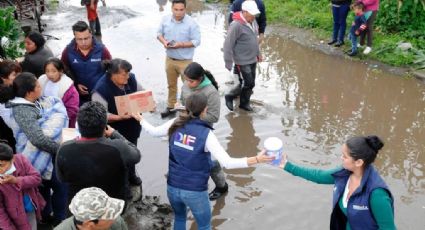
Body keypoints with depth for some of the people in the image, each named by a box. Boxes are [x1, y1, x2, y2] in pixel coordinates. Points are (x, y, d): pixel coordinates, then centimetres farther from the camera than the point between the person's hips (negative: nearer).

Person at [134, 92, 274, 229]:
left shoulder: (175, 124, -7)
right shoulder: (206, 134, -19)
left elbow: (153, 132, 11)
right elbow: (227, 163, -26)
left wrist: (140, 118, 30)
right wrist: (256, 160, -26)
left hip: (173, 187, 4)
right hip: (195, 191, -4)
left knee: (179, 218, 31)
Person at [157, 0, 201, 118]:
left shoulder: (191, 23, -18)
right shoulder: (165, 19, -3)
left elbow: (196, 41, -16)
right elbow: (159, 33, 8)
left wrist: (181, 44, -28)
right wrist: (164, 42, -14)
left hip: (185, 61, -4)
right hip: (170, 59, 5)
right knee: (171, 84, 20)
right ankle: (170, 107, 35)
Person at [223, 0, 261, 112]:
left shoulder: (252, 21, 3)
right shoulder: (236, 25, -22)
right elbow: (228, 45, -20)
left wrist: (258, 53, 22)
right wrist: (228, 63, -18)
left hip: (253, 59, 8)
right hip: (243, 61, -8)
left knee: (250, 83, 13)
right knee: (249, 83, -4)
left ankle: (244, 103, 31)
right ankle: (230, 97, 16)